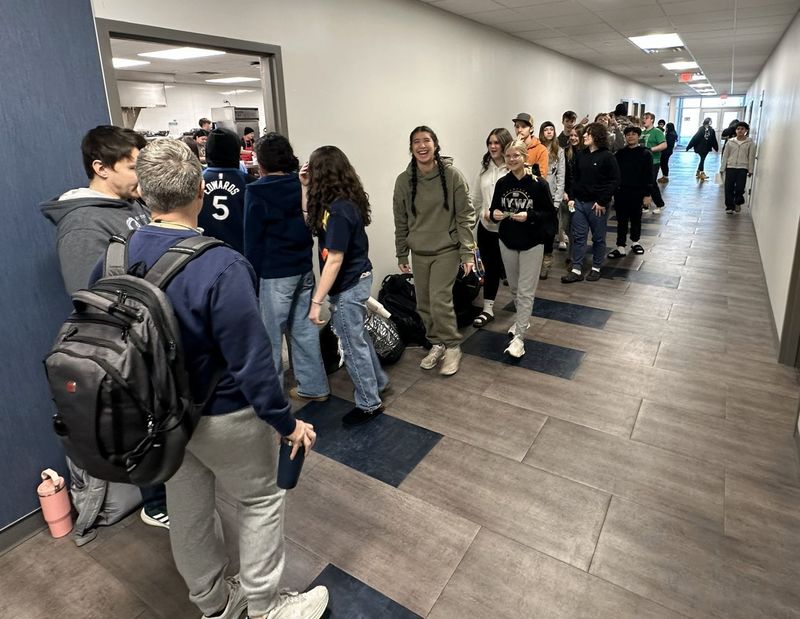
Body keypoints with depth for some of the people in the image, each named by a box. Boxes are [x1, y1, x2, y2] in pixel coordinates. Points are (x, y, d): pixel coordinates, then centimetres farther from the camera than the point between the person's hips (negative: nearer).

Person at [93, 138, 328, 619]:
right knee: (261, 499, 17)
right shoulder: (221, 266, -29)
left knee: (187, 510, 22)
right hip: (221, 415, -6)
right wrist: (287, 422, -14)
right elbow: (252, 359, -27)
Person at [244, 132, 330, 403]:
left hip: (273, 273, -6)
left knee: (269, 336, 6)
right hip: (304, 268, 6)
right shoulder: (301, 185, 4)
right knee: (304, 329, 14)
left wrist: (251, 278, -3)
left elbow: (253, 240, -9)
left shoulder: (256, 192, -10)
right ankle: (314, 386, 23)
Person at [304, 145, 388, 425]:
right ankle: (378, 382, 42)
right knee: (358, 336, 24)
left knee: (353, 345, 5)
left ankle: (369, 404, 20)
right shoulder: (346, 201, 4)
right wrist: (305, 187, 6)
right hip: (358, 279, 10)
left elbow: (335, 260, -26)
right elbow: (311, 221, 15)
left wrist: (317, 300, -22)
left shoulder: (338, 210, -25)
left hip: (347, 286, -10)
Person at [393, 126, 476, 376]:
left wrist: (467, 252, -11)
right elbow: (400, 221, 7)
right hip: (419, 252, 4)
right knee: (424, 304, 9)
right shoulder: (404, 180, -1)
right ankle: (437, 344, 30)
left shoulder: (452, 176, -9)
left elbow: (465, 216, -7)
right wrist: (401, 254, 9)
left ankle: (452, 347, 10)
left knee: (440, 300, -12)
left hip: (447, 249, -4)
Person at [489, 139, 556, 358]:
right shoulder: (502, 183, 0)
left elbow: (549, 214, -8)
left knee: (525, 292, -3)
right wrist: (495, 214, -13)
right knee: (514, 287, 18)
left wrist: (529, 216, -23)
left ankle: (519, 336, 1)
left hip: (532, 244, -4)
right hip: (507, 242, 5)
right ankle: (523, 320, 40)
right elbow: (494, 209, 9)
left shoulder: (538, 184, -12)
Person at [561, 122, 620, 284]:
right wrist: (571, 197, 4)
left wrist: (602, 201, -15)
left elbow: (614, 181, -11)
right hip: (579, 202, 5)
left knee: (598, 238, 8)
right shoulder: (582, 155, 10)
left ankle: (596, 268, 20)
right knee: (578, 236, 5)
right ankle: (576, 270, 8)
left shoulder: (607, 157, -8)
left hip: (596, 204, -5)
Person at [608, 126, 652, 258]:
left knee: (636, 218, 13)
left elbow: (648, 176, -4)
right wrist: (612, 190, 0)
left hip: (637, 193, -1)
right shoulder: (620, 153, 4)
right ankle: (621, 247, 6)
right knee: (621, 220, 3)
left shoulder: (645, 154, -2)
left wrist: (647, 194, -8)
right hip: (621, 192, 1)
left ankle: (635, 242, 30)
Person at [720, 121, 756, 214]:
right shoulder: (730, 142, 6)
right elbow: (725, 156, 8)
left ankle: (738, 203, 22)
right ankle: (729, 206, 14)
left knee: (740, 188, -4)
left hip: (743, 169, -1)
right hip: (730, 167, 1)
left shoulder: (750, 143, 2)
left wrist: (750, 170, -2)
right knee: (728, 188, 1)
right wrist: (722, 168, 4)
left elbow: (751, 157, 2)